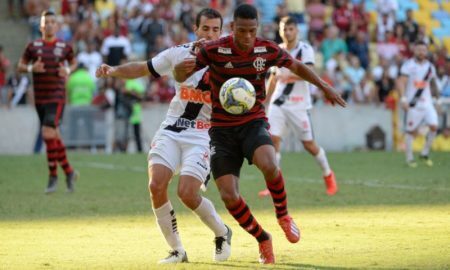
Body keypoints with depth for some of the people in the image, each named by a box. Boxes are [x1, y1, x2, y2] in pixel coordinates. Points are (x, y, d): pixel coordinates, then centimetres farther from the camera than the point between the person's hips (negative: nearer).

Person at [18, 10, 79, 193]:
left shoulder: (64, 47, 1)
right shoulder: (33, 46, 4)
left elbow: (73, 63, 18)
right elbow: (20, 66, 9)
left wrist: (68, 70, -3)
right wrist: (31, 68, -11)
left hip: (57, 97, -3)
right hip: (40, 98, 3)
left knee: (48, 133, -17)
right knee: (54, 137, 9)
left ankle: (53, 176, -6)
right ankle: (69, 171, 24)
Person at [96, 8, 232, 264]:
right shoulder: (179, 53, 2)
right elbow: (143, 68, 12)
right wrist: (114, 70, -3)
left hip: (202, 137, -3)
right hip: (171, 132, 3)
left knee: (187, 193, -19)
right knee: (156, 186, -16)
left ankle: (223, 234, 12)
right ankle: (177, 250, 1)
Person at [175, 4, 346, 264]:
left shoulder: (268, 50, -5)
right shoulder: (213, 50, -12)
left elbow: (297, 66, 14)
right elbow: (180, 77, -7)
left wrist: (324, 86, 8)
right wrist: (184, 67, -30)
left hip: (254, 123, 0)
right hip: (222, 128, 0)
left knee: (268, 164, -34)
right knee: (229, 196, -12)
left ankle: (283, 215, -4)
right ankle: (263, 240, 14)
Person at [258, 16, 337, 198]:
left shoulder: (305, 50, -9)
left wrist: (288, 75, -42)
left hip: (299, 104, -4)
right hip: (278, 103, 4)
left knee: (308, 144, 2)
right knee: (273, 139, -11)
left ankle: (328, 175, 27)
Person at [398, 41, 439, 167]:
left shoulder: (430, 67, 11)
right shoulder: (408, 65, -5)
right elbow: (401, 82, -13)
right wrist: (403, 99, -24)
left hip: (427, 103, 4)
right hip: (413, 103, -4)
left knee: (434, 126, -10)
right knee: (411, 131, 0)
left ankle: (425, 153, 6)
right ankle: (409, 158, 11)